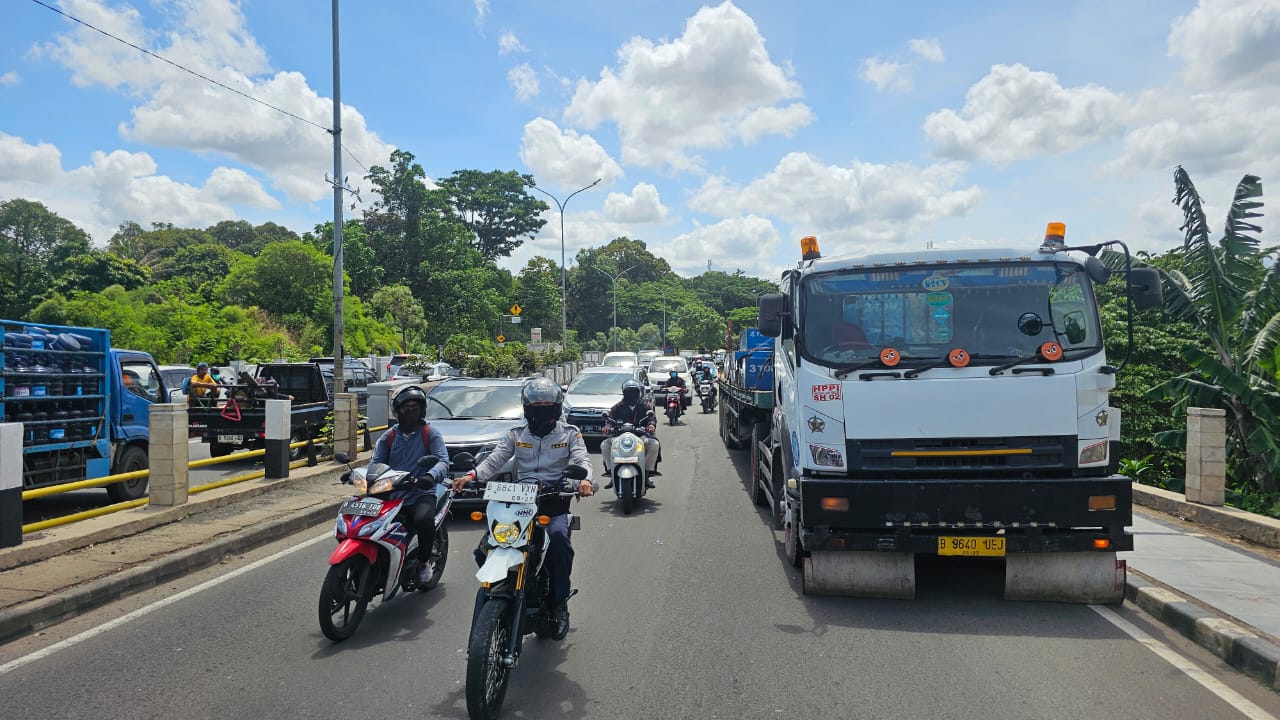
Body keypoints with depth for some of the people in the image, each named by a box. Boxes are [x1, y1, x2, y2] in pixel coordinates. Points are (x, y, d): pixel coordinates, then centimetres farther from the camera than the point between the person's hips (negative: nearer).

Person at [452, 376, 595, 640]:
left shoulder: (569, 433, 10)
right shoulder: (516, 434, 16)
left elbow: (582, 459, -5)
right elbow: (495, 459, 4)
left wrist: (585, 479, -29)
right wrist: (472, 475, -17)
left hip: (554, 500, -2)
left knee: (558, 536, -33)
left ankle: (559, 602, -16)